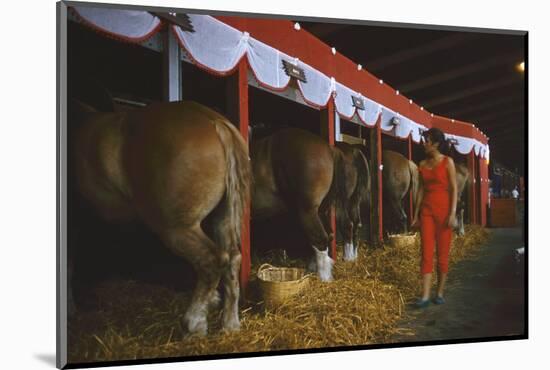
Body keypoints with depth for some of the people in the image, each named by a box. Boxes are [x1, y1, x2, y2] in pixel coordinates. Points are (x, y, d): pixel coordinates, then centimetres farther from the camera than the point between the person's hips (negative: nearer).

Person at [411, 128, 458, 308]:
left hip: (443, 209, -3)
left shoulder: (448, 162, -3)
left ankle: (440, 293, 14)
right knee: (426, 252, -3)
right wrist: (416, 214, 11)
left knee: (443, 253, 3)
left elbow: (454, 189, -6)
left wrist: (453, 213, -14)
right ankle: (425, 296, -4)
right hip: (427, 210, 4)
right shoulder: (423, 164, 10)